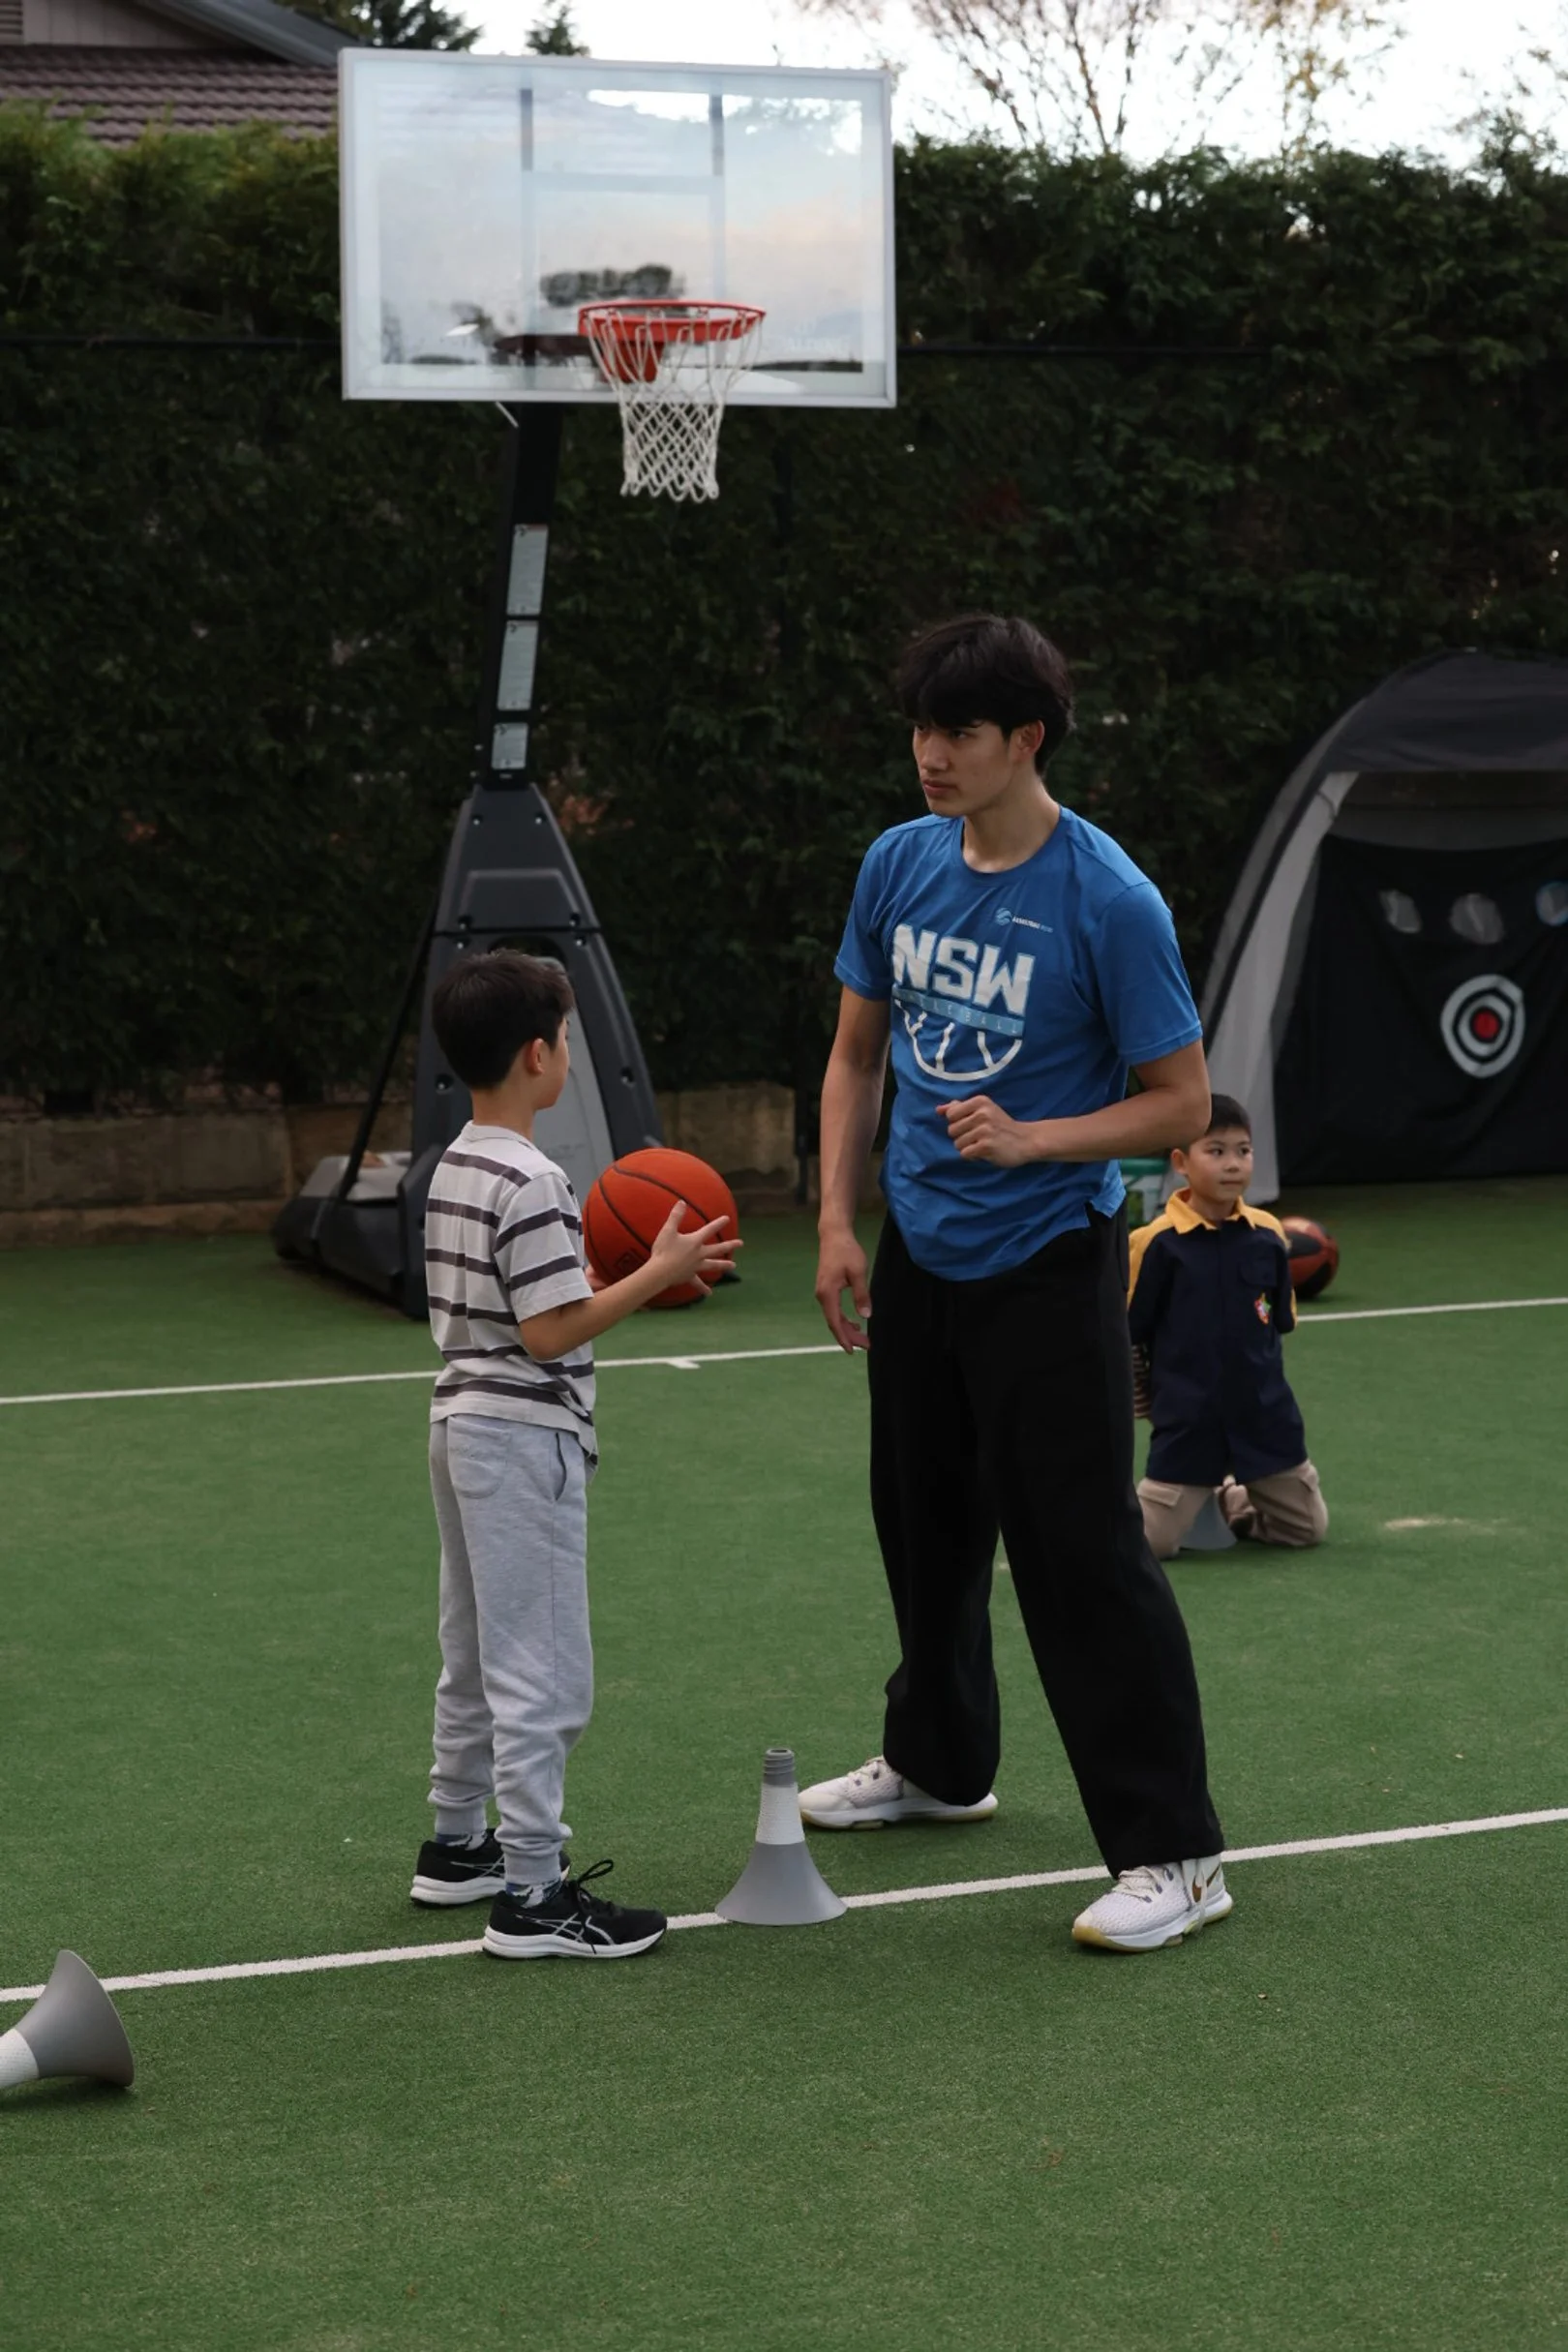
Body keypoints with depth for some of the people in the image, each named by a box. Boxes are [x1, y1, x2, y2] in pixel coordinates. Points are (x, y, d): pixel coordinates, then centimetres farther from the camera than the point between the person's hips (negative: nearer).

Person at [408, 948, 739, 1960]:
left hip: (463, 1423, 10)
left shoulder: (455, 1169, 10)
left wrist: (582, 1258, 14)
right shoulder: (533, 1184, -20)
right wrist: (656, 1274, -16)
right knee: (541, 1676, -6)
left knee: (476, 1658, 20)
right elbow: (551, 1332, -21)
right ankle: (534, 1896, -4)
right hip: (526, 1439, -10)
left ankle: (458, 1845, 31)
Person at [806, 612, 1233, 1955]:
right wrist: (838, 1223, 5)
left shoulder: (1109, 902, -17)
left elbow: (1182, 1101, -12)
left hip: (1048, 1267, -6)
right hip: (917, 1259, 6)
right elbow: (858, 1054, 12)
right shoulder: (899, 865, 1)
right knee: (925, 1523, 19)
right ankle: (939, 1764, 41)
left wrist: (1034, 1139, -24)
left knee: (1082, 1552, -9)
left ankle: (1175, 1854, -3)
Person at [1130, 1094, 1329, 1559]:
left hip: (1265, 1419, 4)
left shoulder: (1268, 1235, -2)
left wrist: (1258, 1380, 8)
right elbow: (1128, 1335, -4)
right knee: (1148, 1543, -8)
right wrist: (1159, 1394, 5)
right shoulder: (1157, 1243, -13)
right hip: (1187, 1426, -3)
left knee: (1308, 1530, 11)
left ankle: (1232, 1501, 37)